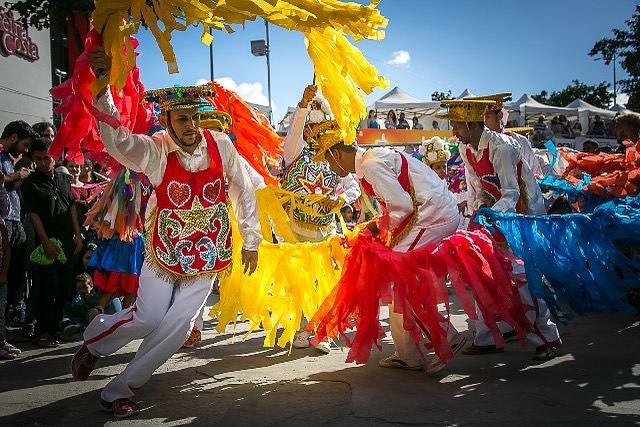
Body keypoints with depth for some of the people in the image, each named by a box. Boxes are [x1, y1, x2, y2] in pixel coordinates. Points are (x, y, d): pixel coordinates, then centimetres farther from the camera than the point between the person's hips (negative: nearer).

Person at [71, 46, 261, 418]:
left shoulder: (221, 145, -8)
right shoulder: (155, 151, -14)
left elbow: (244, 191, 1)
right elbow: (116, 139, -33)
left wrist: (251, 242, 4)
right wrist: (103, 88, -47)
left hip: (208, 255, 2)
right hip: (164, 252, -2)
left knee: (178, 325, -1)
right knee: (148, 318, -2)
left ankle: (118, 390, 17)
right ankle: (94, 341, 34)